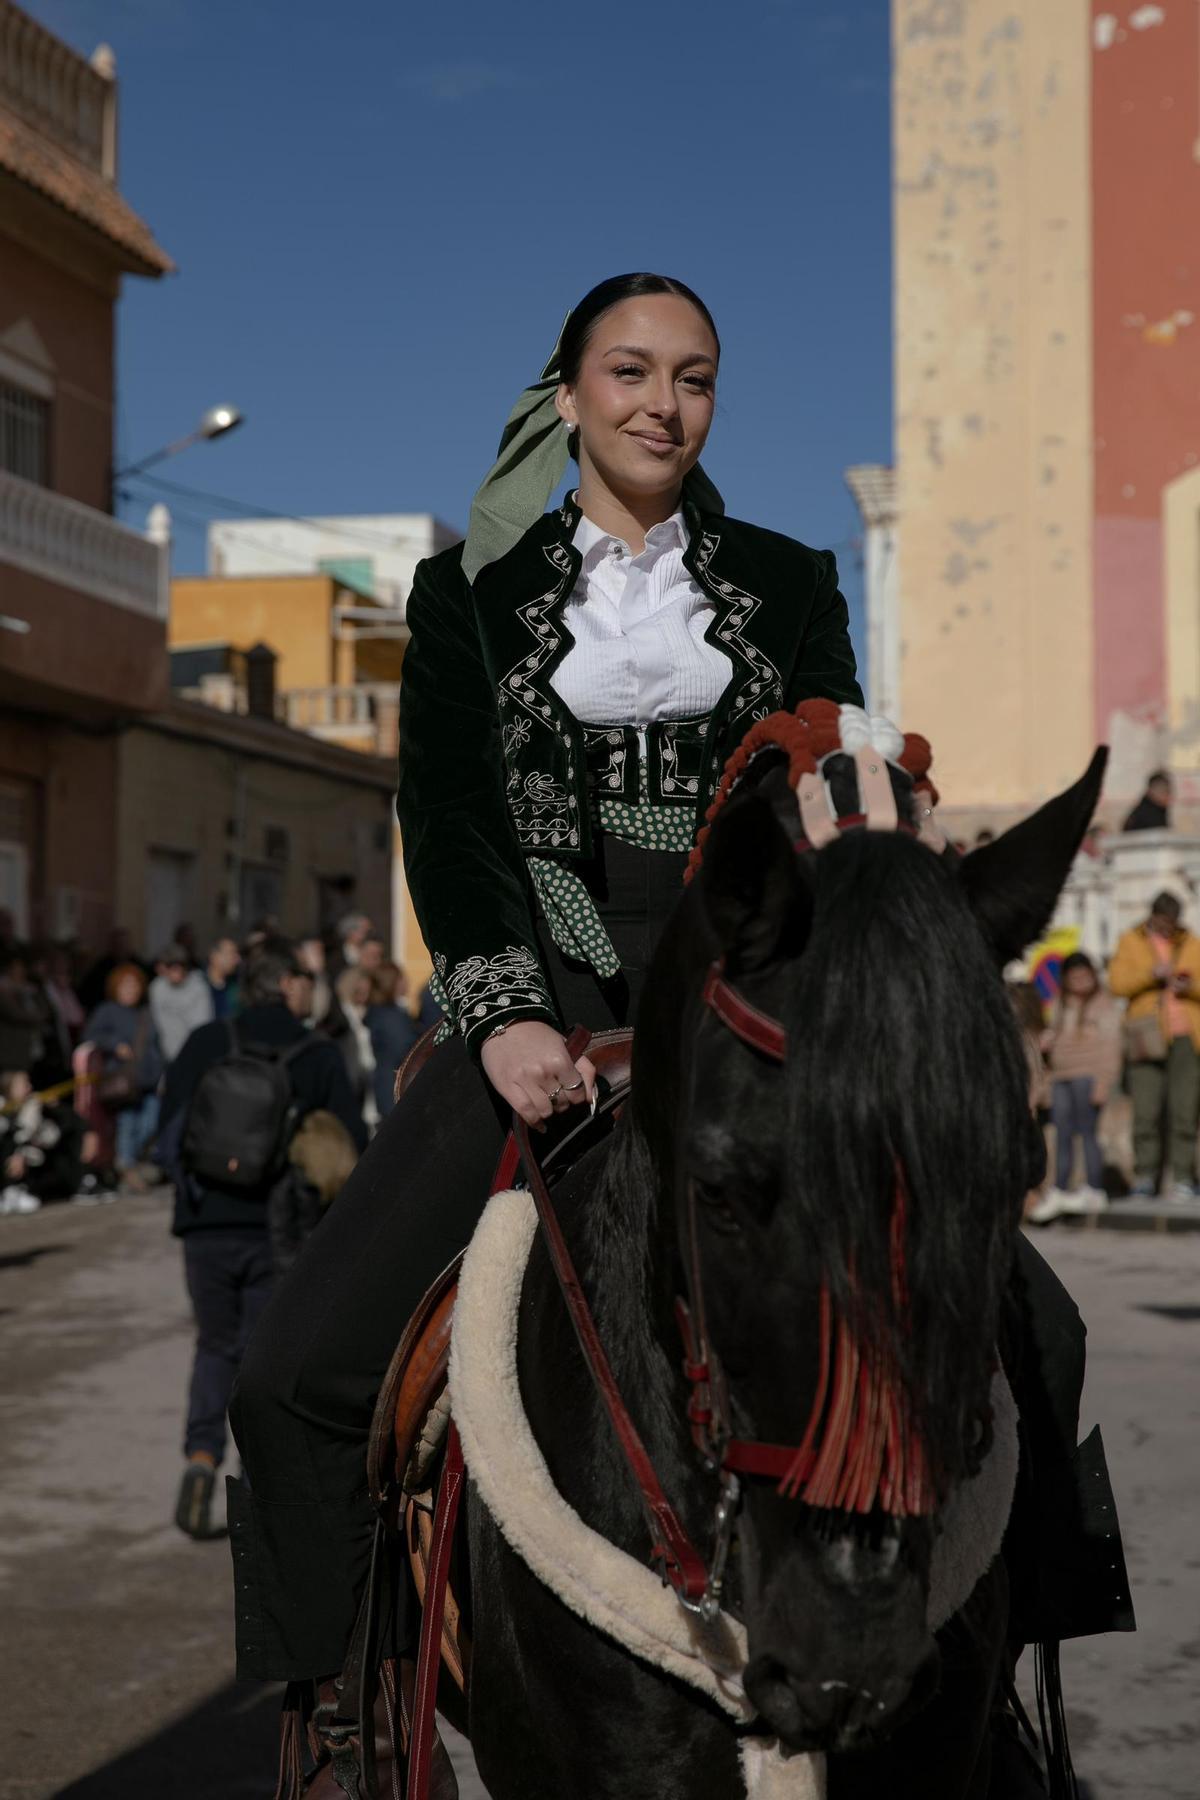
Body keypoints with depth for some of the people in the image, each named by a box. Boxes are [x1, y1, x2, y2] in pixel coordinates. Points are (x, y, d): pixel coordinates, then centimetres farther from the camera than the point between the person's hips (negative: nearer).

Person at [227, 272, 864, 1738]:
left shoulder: (789, 586, 15)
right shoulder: (473, 591, 13)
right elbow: (445, 822, 3)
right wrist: (505, 1012, -13)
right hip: (549, 1013, 0)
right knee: (300, 1367, -15)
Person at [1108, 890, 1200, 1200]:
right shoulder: (1131, 942, 8)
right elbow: (1116, 983, -3)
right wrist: (1150, 974, -17)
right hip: (1148, 1036, -1)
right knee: (1146, 1111, -7)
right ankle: (1145, 1177, -2)